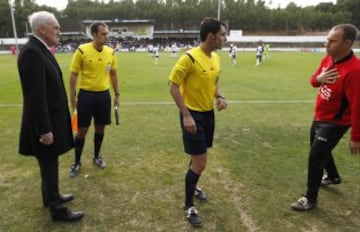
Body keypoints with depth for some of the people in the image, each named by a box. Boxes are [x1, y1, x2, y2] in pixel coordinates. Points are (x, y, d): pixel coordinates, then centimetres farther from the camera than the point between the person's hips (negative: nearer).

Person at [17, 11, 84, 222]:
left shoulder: (41, 50, 9)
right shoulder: (32, 52, -22)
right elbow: (35, 96, -25)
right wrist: (44, 129, -23)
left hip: (52, 119, 9)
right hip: (46, 123, -9)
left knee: (50, 164, 22)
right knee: (49, 166, 5)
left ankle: (51, 196, 40)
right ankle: (57, 209, 20)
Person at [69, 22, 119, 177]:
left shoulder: (111, 52, 2)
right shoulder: (82, 50, -11)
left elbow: (113, 74, 13)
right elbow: (73, 75, -6)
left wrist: (117, 94, 11)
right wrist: (72, 98, -7)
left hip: (104, 94, 4)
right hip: (86, 94, -4)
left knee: (100, 128, 13)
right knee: (82, 129, 4)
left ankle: (97, 157, 33)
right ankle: (77, 162, 21)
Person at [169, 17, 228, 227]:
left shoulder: (216, 58, 4)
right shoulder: (190, 58, -20)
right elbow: (173, 86, -17)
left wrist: (219, 97, -1)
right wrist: (186, 115, -21)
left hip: (209, 114, 8)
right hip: (193, 115, -8)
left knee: (199, 157, 22)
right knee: (200, 162, -5)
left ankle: (193, 186, 48)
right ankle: (189, 206, 16)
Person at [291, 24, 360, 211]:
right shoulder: (327, 59, -4)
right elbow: (313, 80, 11)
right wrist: (318, 79, -15)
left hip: (334, 123, -8)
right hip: (319, 117, 9)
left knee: (315, 158, -5)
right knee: (320, 150, 26)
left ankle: (310, 199, 13)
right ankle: (333, 177, 53)